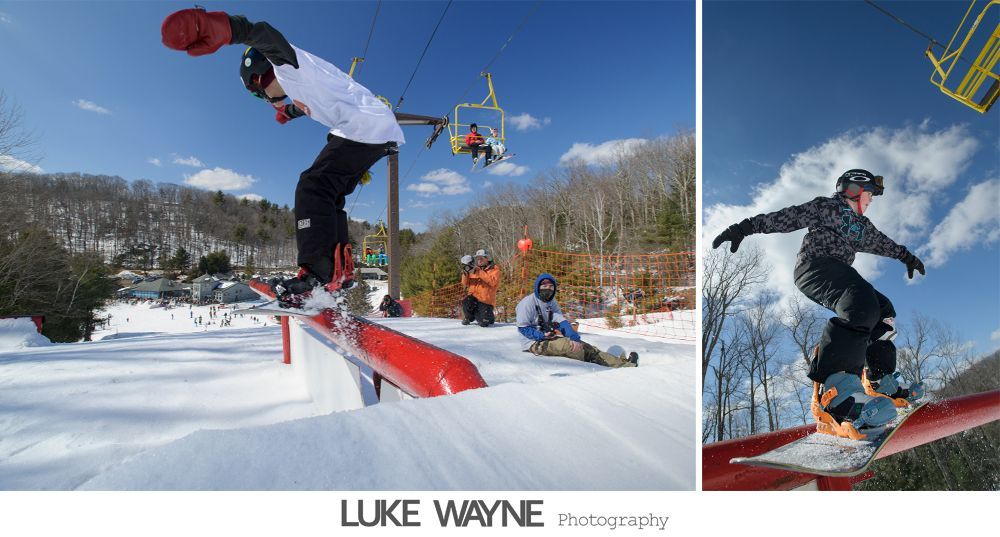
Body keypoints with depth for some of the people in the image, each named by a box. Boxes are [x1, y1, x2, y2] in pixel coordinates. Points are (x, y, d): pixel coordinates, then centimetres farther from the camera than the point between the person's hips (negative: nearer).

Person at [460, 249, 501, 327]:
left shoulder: (494, 269, 0)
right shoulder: (473, 269, 14)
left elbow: (493, 282, -19)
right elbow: (466, 284, 10)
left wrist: (480, 272, -23)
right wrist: (465, 273, -9)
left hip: (486, 300, -3)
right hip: (474, 297, 3)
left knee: (483, 323, -17)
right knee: (466, 302, -32)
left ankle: (489, 317, 23)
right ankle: (468, 318, 3)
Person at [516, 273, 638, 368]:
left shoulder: (552, 302, 10)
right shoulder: (527, 303, -12)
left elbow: (561, 321, -3)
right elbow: (523, 328, -13)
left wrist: (574, 336, -21)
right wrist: (542, 335, -26)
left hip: (549, 338, 7)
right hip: (534, 342, -7)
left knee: (584, 346, -6)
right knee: (565, 344, -32)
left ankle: (621, 363, -11)